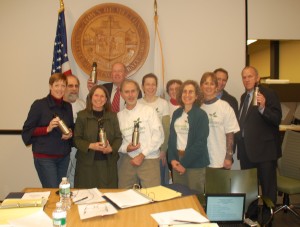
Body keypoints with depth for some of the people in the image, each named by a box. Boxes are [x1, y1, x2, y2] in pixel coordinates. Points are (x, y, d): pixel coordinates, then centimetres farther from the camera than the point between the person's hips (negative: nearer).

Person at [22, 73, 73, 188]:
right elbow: (27, 130, -7)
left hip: (64, 157, 5)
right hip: (44, 157, -5)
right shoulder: (39, 105, -7)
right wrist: (48, 129, -20)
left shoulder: (67, 106, 9)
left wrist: (70, 133, -3)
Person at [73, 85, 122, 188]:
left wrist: (111, 148, -12)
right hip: (87, 163, -2)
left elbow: (118, 137, 7)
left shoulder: (112, 116, 8)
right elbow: (77, 139, -1)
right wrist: (91, 145, -18)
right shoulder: (82, 115, 1)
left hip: (108, 163, 2)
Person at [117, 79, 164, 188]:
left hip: (149, 159, -3)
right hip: (127, 160, 3)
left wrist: (142, 155, -10)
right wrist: (126, 148, -11)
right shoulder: (119, 115, 9)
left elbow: (158, 136, -6)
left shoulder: (149, 111, -1)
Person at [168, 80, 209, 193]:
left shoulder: (201, 115, -8)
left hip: (195, 163, -5)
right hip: (177, 160, 5)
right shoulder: (176, 113, 9)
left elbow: (200, 143, -15)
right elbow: (171, 137, 8)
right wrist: (172, 159, -5)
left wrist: (185, 163, -14)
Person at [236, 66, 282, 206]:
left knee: (267, 186, 2)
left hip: (264, 148, -8)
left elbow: (277, 120, -21)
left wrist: (263, 108, -36)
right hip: (246, 148, 8)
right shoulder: (244, 96, 12)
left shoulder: (269, 94, -11)